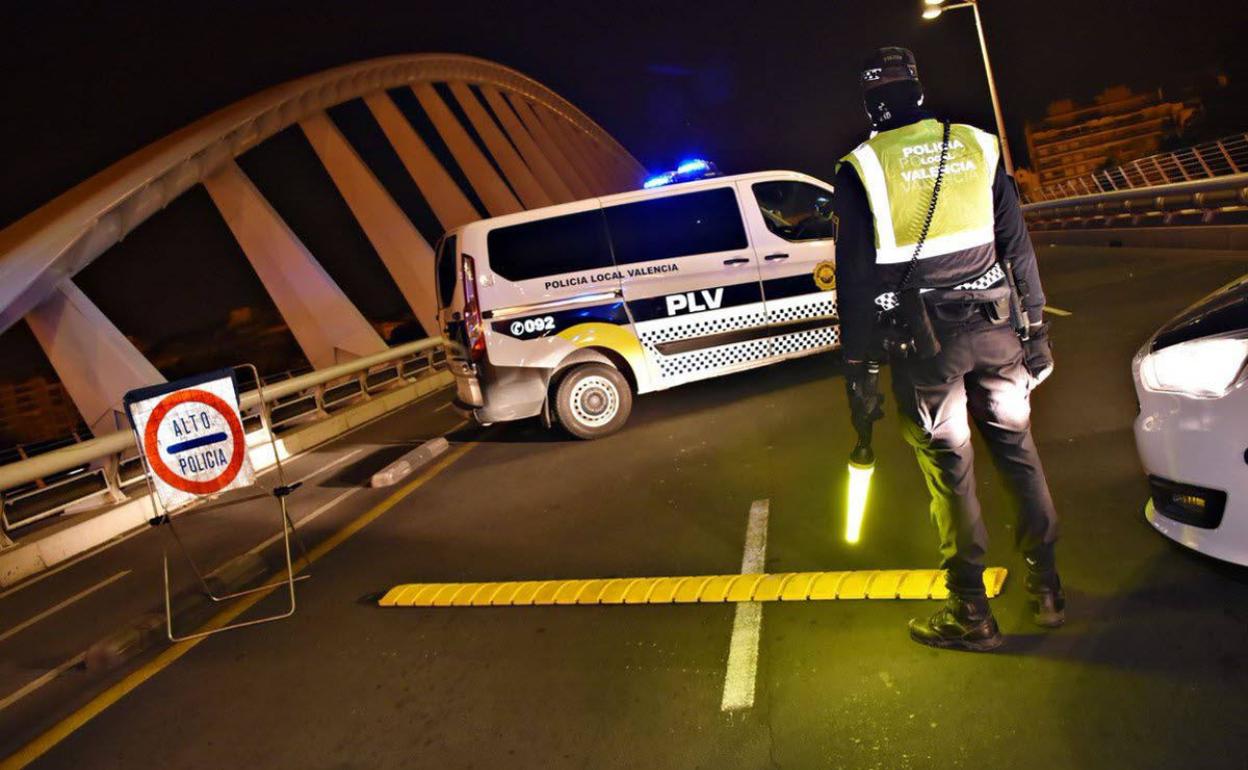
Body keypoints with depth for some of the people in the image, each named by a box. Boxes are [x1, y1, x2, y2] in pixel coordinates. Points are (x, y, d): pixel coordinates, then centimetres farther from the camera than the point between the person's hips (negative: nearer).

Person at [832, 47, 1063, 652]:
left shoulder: (861, 169, -4)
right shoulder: (977, 147, 6)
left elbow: (855, 281, -7)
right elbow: (1017, 246, 8)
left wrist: (860, 372, -3)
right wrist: (1034, 329, 15)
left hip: (923, 341, -3)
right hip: (995, 328, 4)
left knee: (950, 471, 4)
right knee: (1016, 450, 16)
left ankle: (971, 614, 15)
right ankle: (1046, 590, 26)